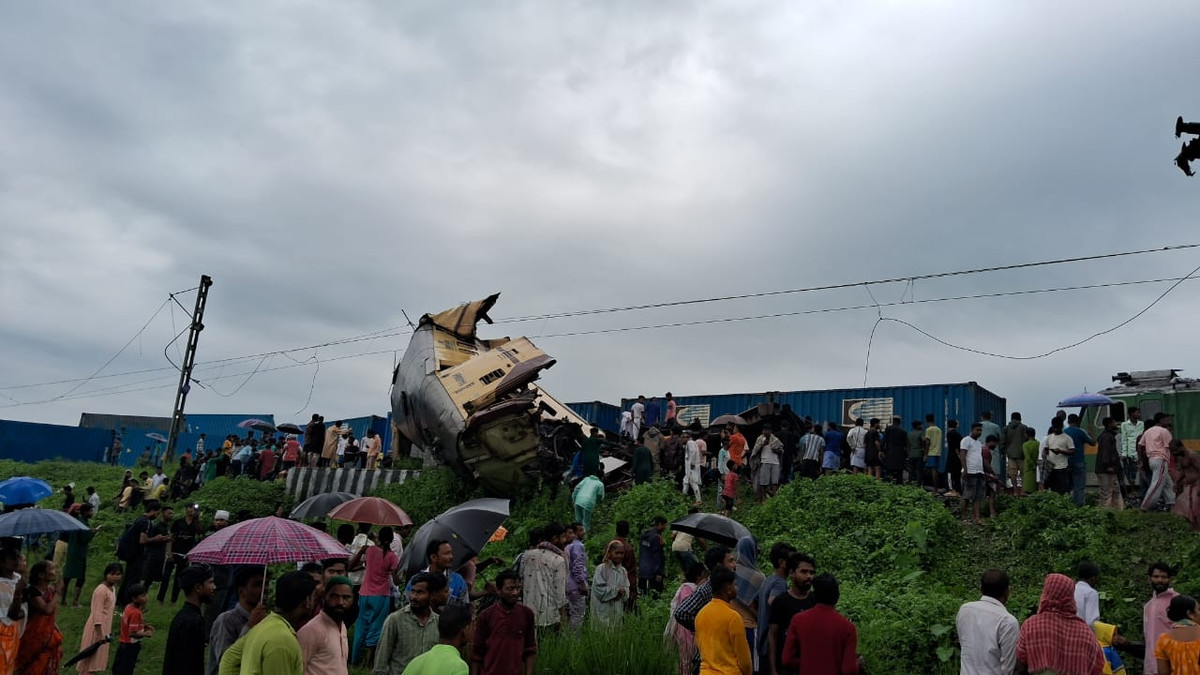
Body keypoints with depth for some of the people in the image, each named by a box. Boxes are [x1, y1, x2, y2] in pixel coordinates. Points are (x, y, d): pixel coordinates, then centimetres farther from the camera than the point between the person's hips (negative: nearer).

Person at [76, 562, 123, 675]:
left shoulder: (112, 588, 8)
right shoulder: (101, 590, -20)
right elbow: (97, 613, -23)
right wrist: (99, 633, -24)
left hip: (105, 627, 9)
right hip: (97, 627, -9)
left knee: (97, 657, 16)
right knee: (90, 657, -1)